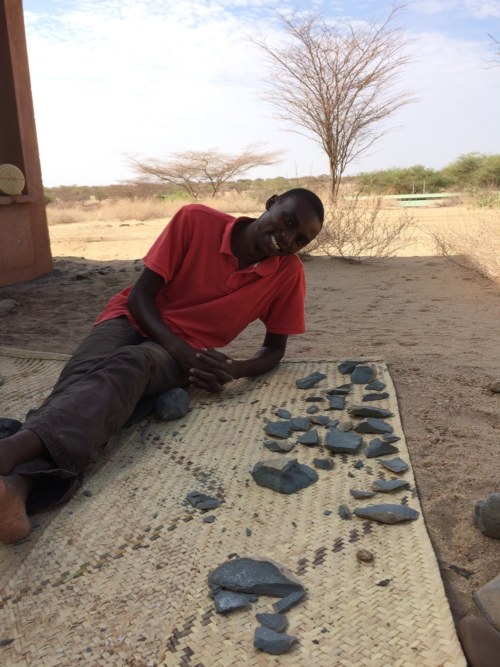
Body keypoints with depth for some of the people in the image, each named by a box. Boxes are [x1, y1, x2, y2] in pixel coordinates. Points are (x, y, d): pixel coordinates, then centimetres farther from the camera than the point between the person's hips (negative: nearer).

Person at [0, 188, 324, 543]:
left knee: (129, 367, -36)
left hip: (188, 349, 0)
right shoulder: (196, 220, -10)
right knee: (85, 374, -34)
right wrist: (184, 353, -25)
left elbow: (275, 348, 3)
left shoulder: (289, 273, -5)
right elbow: (140, 295, -9)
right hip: (132, 319, 1)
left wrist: (231, 370, -20)